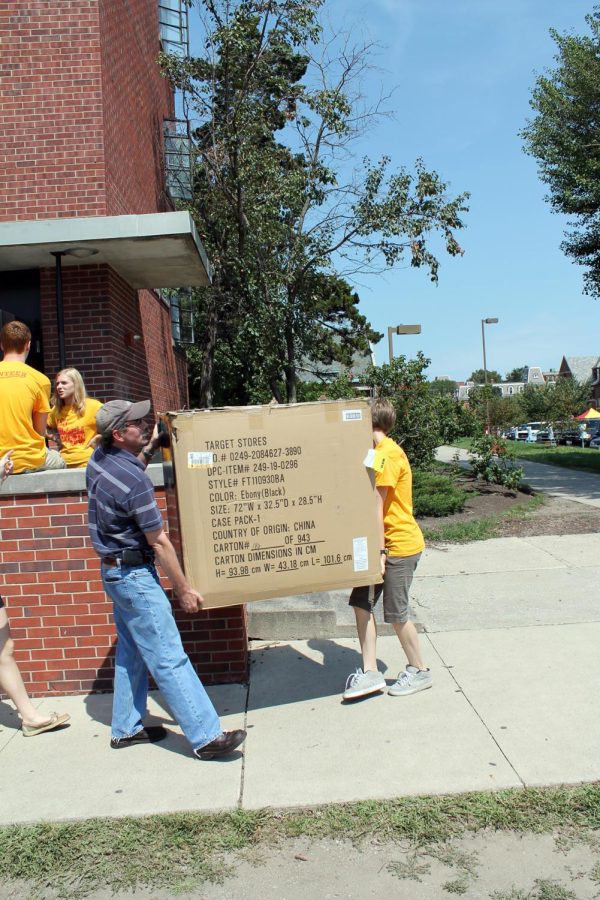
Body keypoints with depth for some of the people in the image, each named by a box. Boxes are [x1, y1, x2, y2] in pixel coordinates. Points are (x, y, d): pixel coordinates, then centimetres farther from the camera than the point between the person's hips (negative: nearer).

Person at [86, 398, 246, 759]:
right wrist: (183, 588, -11)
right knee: (169, 659, -7)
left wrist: (150, 448, 15)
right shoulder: (136, 482, -25)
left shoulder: (100, 458, 1)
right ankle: (207, 737, -1)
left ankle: (127, 728, 30)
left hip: (114, 570, 10)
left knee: (132, 652, 19)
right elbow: (158, 541, -20)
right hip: (135, 575, -10)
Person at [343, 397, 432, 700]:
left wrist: (378, 553, -22)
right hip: (386, 545, 9)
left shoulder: (388, 454, -18)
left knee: (396, 614, 2)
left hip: (399, 545, -9)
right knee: (361, 603, 5)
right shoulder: (380, 453, 13)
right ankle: (370, 672, 11)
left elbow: (377, 508, -21)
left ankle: (419, 672, 21)